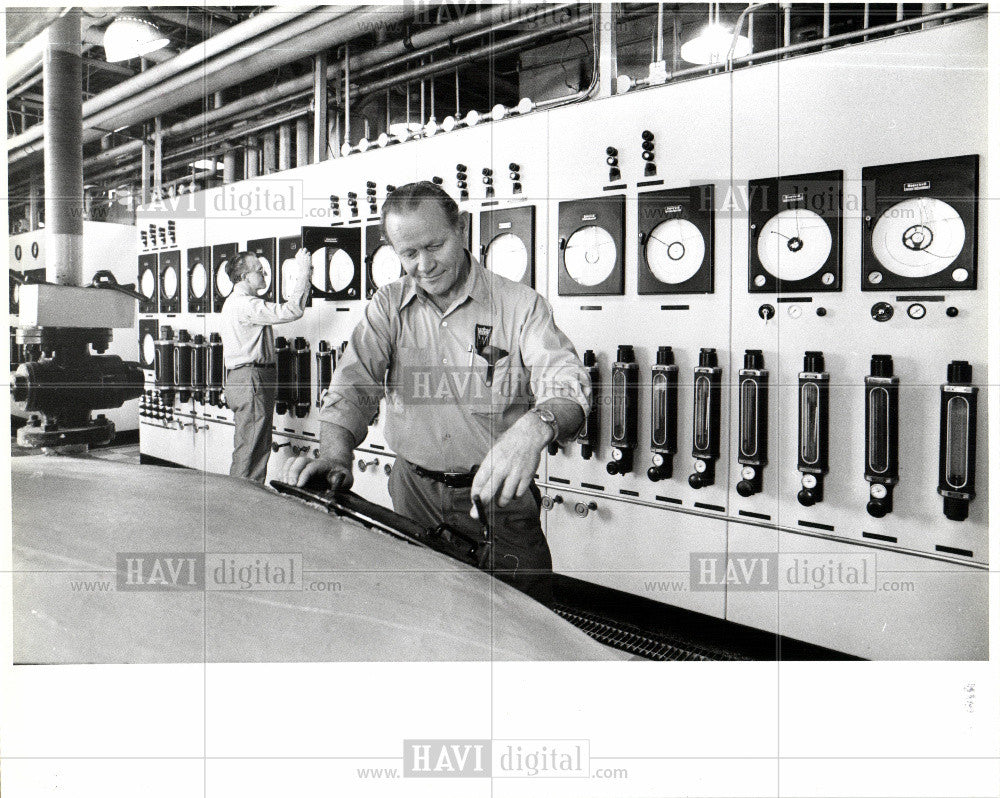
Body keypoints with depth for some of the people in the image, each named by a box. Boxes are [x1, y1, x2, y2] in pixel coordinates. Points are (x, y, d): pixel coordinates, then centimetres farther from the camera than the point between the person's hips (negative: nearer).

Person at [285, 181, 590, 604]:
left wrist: (535, 428, -44)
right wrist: (336, 456, -27)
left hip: (497, 496, -2)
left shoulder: (520, 305, -7)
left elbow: (566, 384, -20)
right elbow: (353, 385, -7)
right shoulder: (388, 306, 4)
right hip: (415, 491, 3)